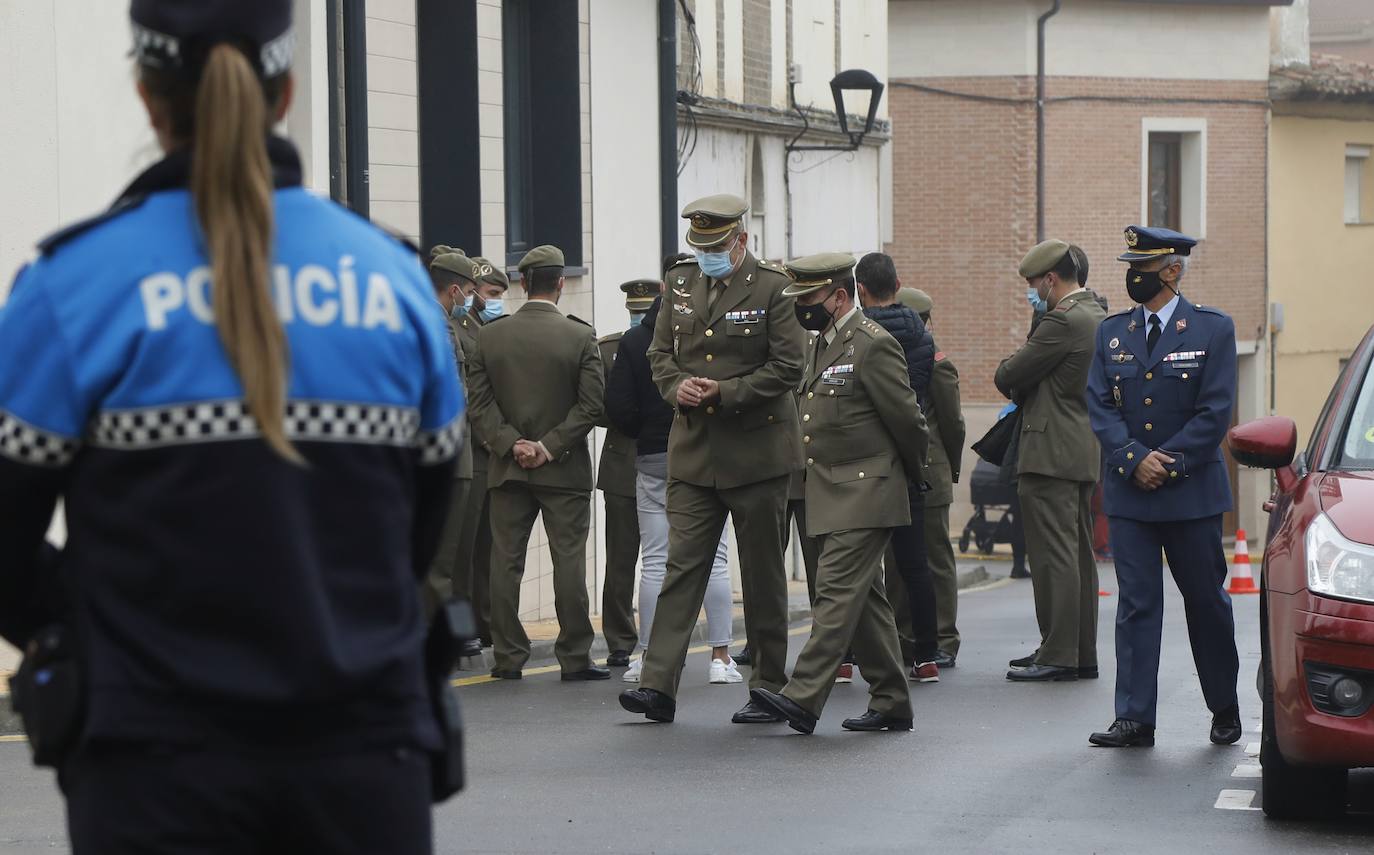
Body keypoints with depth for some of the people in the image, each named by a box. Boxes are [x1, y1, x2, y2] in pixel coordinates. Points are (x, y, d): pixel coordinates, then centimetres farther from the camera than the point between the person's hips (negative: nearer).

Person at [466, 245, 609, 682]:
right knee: (569, 562, 1)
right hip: (565, 469, -2)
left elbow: (479, 401, -3)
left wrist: (511, 444, -7)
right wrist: (550, 446, -11)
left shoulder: (489, 335, 1)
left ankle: (507, 656, 6)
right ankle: (574, 657, 2)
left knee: (505, 561, 6)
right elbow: (592, 402, -11)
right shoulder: (580, 336, -6)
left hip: (507, 467, 2)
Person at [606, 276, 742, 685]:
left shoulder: (634, 342, -2)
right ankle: (721, 657, 0)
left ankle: (648, 657, 5)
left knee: (655, 561, 5)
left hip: (653, 461, 1)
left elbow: (618, 406, -5)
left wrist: (645, 433, 11)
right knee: (714, 559, 2)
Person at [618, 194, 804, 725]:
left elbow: (787, 368, -10)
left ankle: (769, 689, 13)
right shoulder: (680, 285, 10)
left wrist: (725, 392, -17)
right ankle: (658, 686, -7)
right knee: (682, 567, -3)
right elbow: (660, 354, 14)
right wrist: (677, 385, -7)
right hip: (693, 452, 4)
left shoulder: (773, 288, -6)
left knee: (763, 576, 4)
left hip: (757, 452, -4)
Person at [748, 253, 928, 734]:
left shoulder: (873, 346, -13)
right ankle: (891, 704, 15)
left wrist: (912, 477, 3)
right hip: (830, 495, 9)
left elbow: (907, 419, -11)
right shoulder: (823, 345, 15)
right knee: (865, 600, 11)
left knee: (837, 593, -13)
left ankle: (803, 699, -19)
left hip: (864, 495, -9)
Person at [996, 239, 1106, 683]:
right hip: (1085, 451, 10)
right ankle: (1082, 654, 16)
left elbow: (1007, 377, -13)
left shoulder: (1062, 321, -16)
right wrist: (1025, 389, 10)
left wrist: (1010, 370, 8)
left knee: (1053, 555, -8)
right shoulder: (1098, 317, 15)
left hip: (1052, 454, -10)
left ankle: (1057, 655, -7)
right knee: (1079, 554, 12)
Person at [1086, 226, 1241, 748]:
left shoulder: (1213, 329, -1)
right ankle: (1134, 719, -1)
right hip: (1129, 491, 3)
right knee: (1136, 605, 0)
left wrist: (1168, 463, -14)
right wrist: (1135, 459, -12)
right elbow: (1099, 406, 3)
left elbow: (1215, 412, -7)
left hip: (1192, 493, -2)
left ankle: (1225, 710, 21)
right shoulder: (1112, 332, 9)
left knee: (1207, 602, 6)